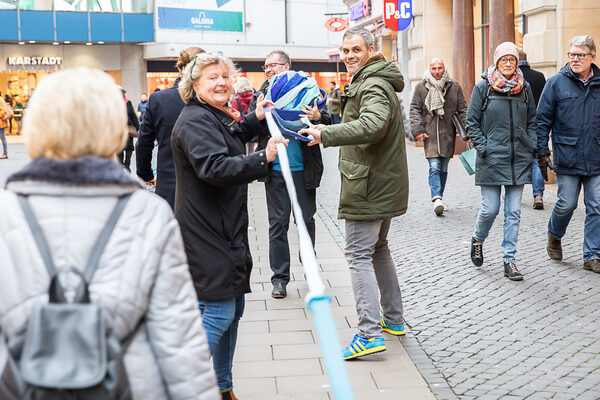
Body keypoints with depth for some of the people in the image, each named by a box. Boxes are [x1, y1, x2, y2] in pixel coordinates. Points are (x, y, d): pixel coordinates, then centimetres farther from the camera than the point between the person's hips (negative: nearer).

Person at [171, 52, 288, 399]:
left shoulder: (221, 116, 16)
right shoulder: (195, 120, -16)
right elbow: (214, 167, -32)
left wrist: (255, 119, 30)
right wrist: (263, 159, -37)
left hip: (227, 231, 11)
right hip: (206, 235, -11)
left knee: (233, 310, 16)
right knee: (218, 312, -14)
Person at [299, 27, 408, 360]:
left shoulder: (373, 86, -17)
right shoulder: (374, 82, 18)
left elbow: (371, 126, -36)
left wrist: (325, 134, -38)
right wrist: (325, 129, 15)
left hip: (368, 187, -11)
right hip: (383, 184, 11)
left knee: (358, 255, -10)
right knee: (378, 249, 20)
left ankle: (370, 333, -13)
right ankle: (393, 319, 31)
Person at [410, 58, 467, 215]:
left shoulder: (454, 86, 6)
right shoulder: (421, 87, 3)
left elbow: (462, 110, 8)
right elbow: (414, 109, 4)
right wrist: (417, 130, -8)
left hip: (448, 134, 2)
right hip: (429, 134, -2)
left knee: (444, 168, 9)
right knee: (434, 167, -12)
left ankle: (439, 197, 20)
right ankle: (437, 199, -20)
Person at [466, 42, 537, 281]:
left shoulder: (524, 87, 9)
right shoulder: (483, 87, -1)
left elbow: (532, 120, 17)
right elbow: (471, 122, 1)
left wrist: (530, 146, 4)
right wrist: (483, 148, -8)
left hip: (519, 160, 3)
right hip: (492, 160, -3)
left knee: (513, 212, 3)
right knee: (490, 209, -2)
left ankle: (509, 260, 10)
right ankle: (477, 240, 29)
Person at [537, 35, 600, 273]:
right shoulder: (556, 83, -1)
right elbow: (543, 120, 0)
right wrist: (542, 152, -5)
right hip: (567, 157, -2)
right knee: (567, 204, 1)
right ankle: (554, 235, 31)